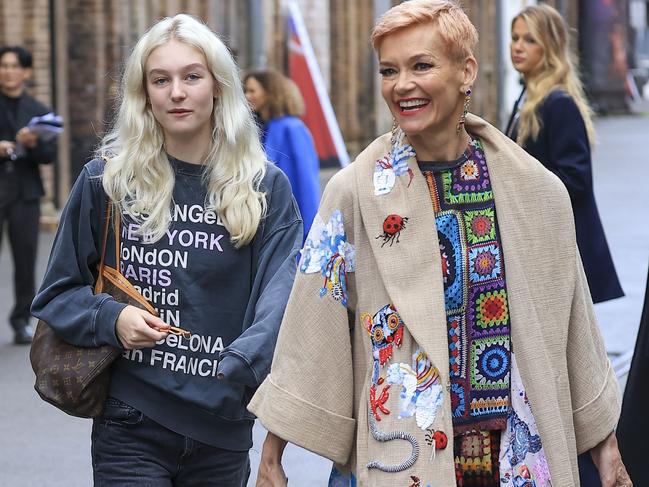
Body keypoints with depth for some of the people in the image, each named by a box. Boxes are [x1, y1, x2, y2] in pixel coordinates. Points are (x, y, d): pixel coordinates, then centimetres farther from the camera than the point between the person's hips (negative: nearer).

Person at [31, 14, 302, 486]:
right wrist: (110, 318, -13)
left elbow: (280, 297, -12)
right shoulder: (105, 181, 1)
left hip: (224, 432, 1)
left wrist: (240, 364, -32)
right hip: (131, 428, -1)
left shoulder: (265, 189, 1)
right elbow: (58, 293, 9)